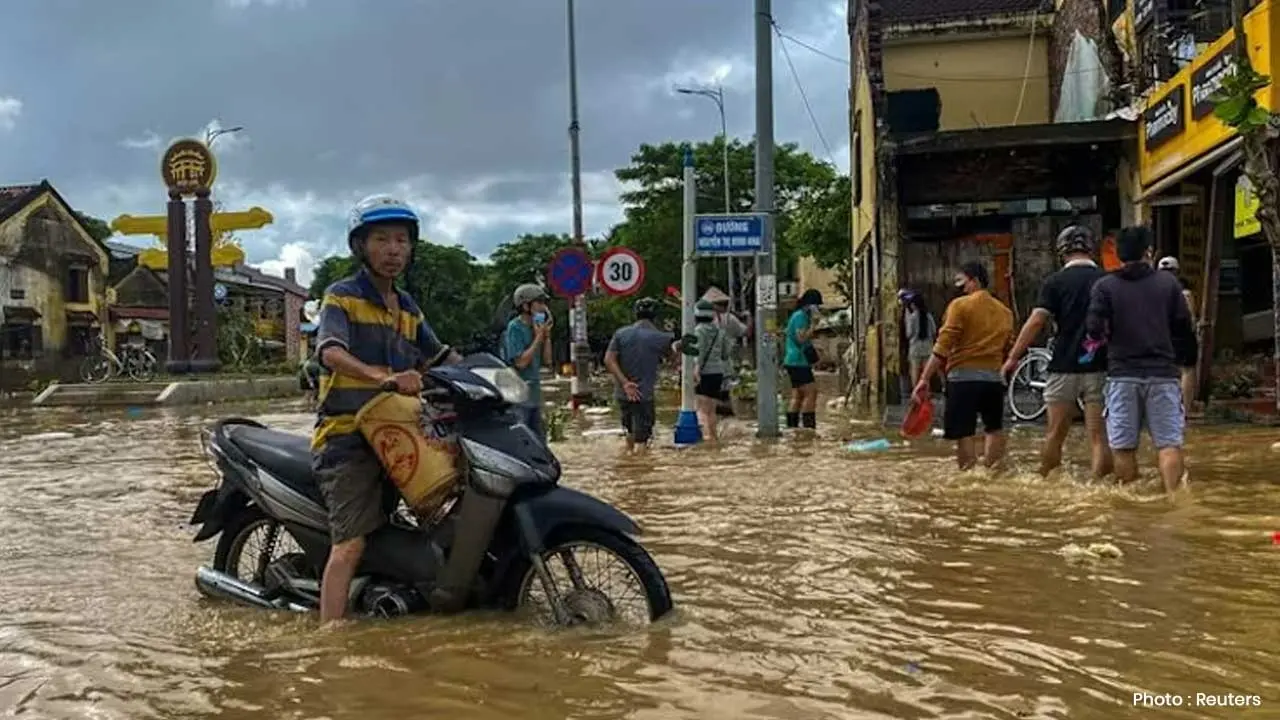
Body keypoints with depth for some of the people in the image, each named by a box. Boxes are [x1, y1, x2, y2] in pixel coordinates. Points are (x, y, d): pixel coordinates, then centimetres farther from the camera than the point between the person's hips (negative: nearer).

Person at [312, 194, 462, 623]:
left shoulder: (408, 309, 18)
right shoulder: (341, 297, -4)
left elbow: (440, 357, 25)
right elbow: (330, 353, -22)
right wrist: (383, 377, -39)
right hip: (348, 438, -7)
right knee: (351, 544, -15)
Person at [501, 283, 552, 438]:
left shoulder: (534, 327, 9)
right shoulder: (515, 328, -13)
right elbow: (520, 362, -19)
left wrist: (546, 335, 0)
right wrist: (539, 337, -14)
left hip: (534, 390, 8)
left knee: (537, 439, 14)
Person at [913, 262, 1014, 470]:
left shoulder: (960, 305, -3)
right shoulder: (1005, 312, 15)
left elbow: (942, 347, -10)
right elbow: (1006, 349, 14)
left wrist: (925, 379, -11)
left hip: (963, 378, -5)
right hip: (994, 378, 5)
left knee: (965, 434, -5)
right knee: (995, 428, 19)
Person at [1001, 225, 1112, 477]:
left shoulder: (1055, 281, -3)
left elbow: (1036, 322, -10)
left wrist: (1013, 357, -5)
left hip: (1064, 366, -2)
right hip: (1098, 367, 2)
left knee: (1055, 434, 9)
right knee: (1098, 435, 2)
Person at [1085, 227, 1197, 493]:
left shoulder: (1105, 286, 1)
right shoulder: (1168, 282, 6)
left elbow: (1094, 329, -10)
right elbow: (1185, 328, 7)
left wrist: (1100, 339, 12)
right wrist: (1189, 359, 21)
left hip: (1122, 373, 0)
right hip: (1163, 372, 1)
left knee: (1124, 447, 6)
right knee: (1169, 443, 0)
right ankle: (1173, 495, -12)